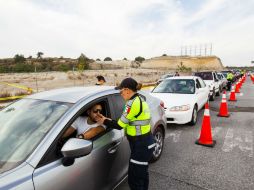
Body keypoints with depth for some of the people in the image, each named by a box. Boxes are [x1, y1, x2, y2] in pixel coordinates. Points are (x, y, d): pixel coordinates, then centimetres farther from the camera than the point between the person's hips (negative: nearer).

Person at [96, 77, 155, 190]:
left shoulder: (133, 103, -21)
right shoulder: (140, 100, 8)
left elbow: (120, 125, -16)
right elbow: (127, 122, 10)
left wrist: (104, 121, -1)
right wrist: (109, 120, 6)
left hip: (141, 145, -10)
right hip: (146, 143, 10)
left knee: (134, 179, 5)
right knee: (142, 174, 25)